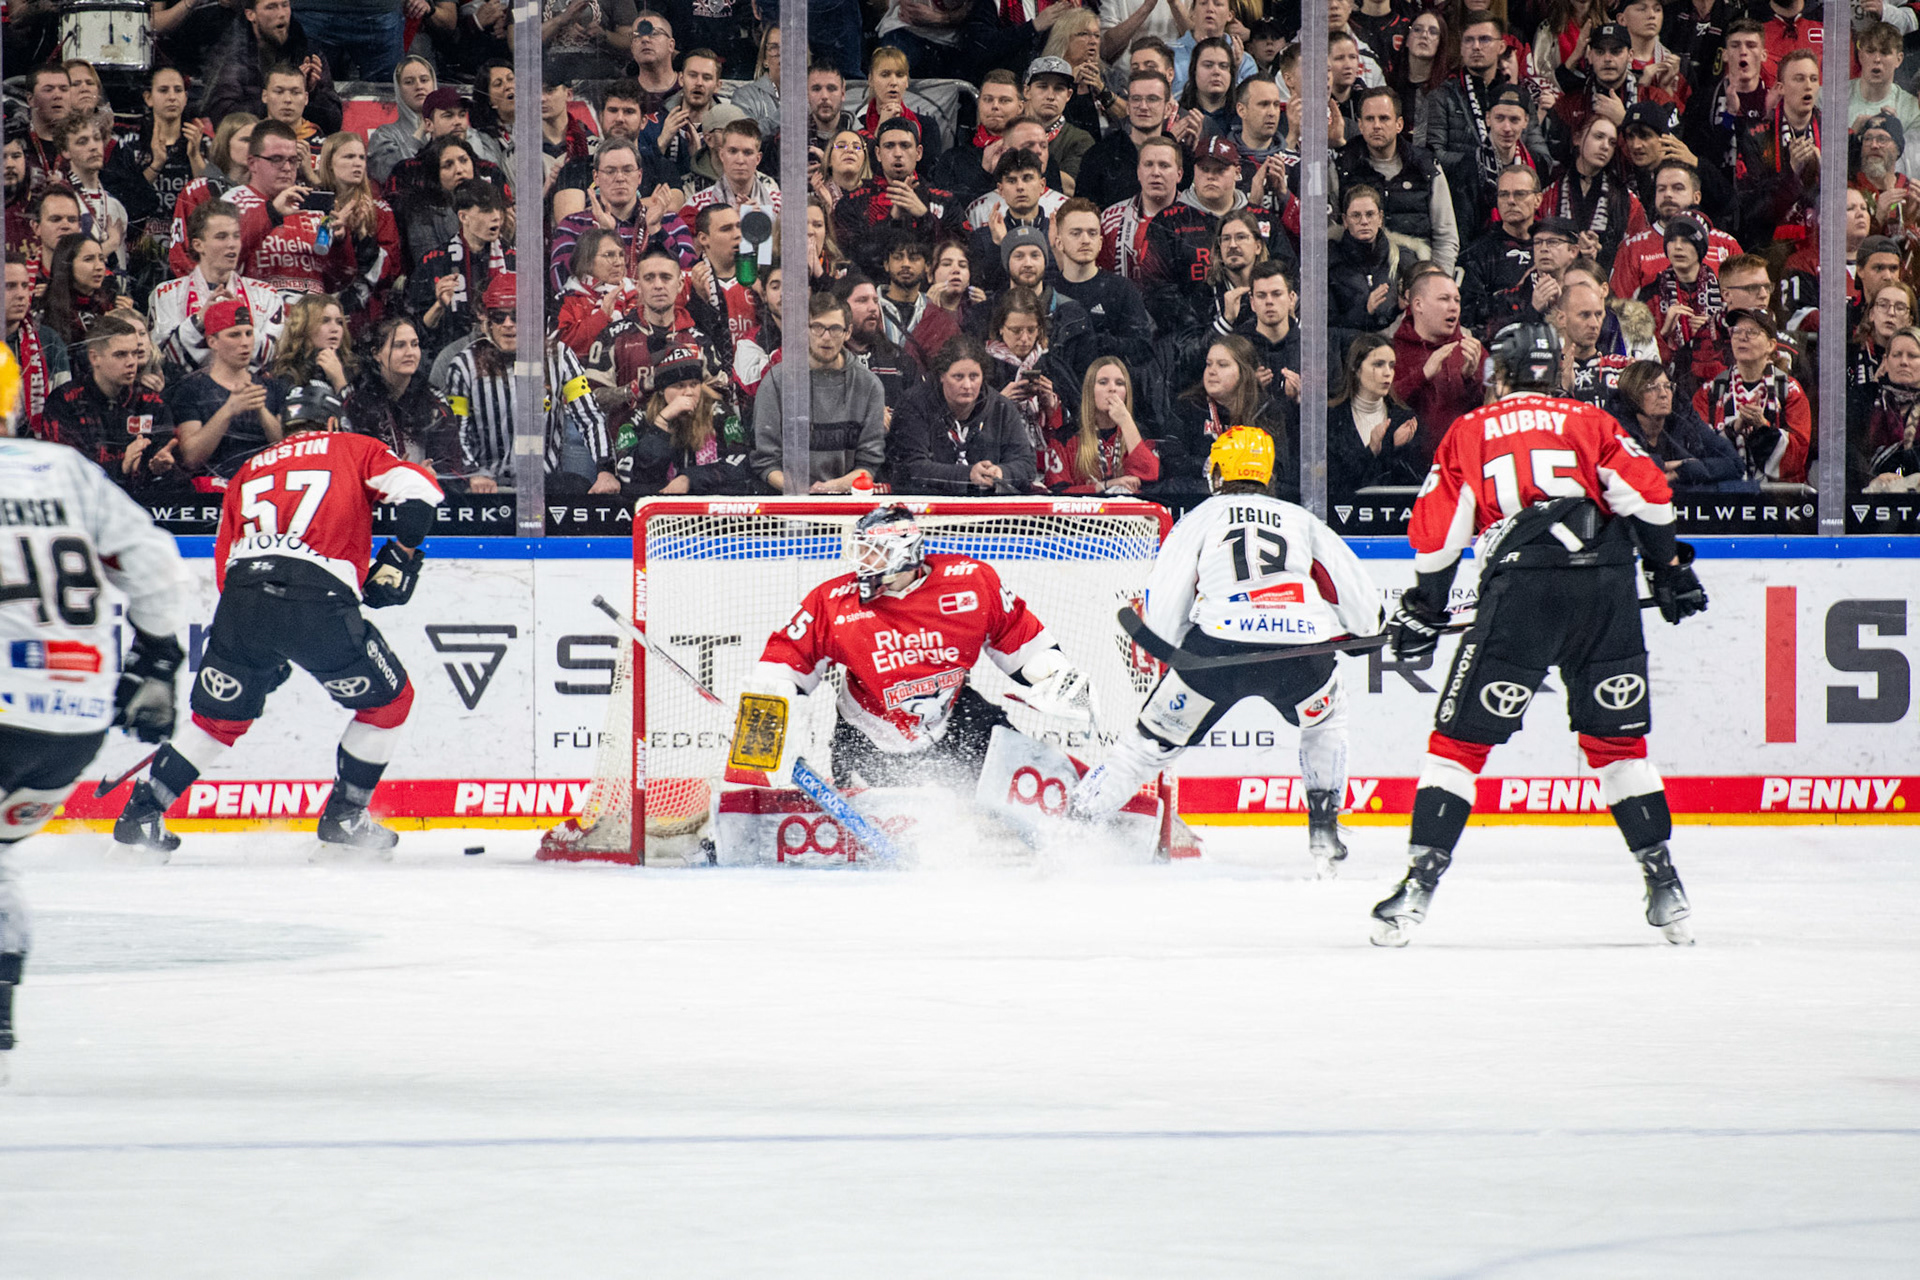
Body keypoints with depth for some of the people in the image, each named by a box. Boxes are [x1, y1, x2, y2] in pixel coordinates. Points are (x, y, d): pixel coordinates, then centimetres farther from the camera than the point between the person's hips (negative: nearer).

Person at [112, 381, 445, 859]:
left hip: (243, 595, 4)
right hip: (318, 600, -4)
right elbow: (417, 488, 2)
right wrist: (401, 554, 15)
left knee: (219, 715, 23)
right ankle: (344, 817, 18)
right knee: (388, 699, 17)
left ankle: (141, 814, 20)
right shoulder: (352, 448, 19)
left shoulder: (250, 471, 29)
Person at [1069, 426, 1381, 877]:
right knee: (1325, 719, 33)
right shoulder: (1300, 519, 28)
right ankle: (1324, 832, 24)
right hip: (1302, 646, 1)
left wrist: (1176, 654, 29)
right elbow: (1358, 593, 23)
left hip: (1219, 643, -1)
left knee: (1154, 739, 13)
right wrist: (1361, 632, 45)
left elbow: (1162, 604, 11)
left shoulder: (1202, 517, 22)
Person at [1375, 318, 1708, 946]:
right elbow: (1645, 492, 5)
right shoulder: (1591, 422, 18)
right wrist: (1671, 570, 14)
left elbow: (1438, 532, 12)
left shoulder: (1469, 433, 17)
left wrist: (1422, 611, 23)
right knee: (1617, 740, 15)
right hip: (1606, 588, 2)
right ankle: (1664, 885, 11)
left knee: (1460, 739, 4)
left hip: (1522, 588, -2)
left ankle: (1421, 881, -5)